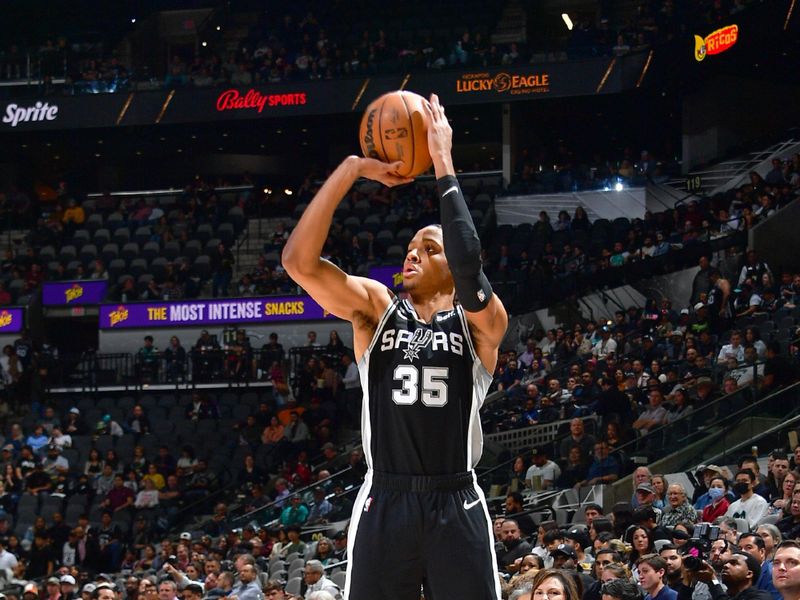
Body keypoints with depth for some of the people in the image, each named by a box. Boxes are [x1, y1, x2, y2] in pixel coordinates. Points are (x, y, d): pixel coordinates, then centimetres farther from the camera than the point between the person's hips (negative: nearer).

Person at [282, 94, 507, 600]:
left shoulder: (481, 321, 2)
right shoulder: (375, 307, 8)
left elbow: (470, 264, -21)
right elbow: (298, 261, -6)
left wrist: (444, 164, -17)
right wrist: (351, 170, -14)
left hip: (455, 506, -2)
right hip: (383, 505, 2)